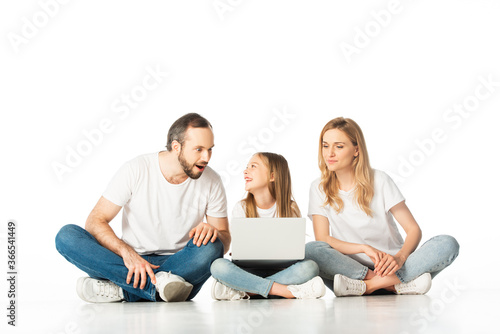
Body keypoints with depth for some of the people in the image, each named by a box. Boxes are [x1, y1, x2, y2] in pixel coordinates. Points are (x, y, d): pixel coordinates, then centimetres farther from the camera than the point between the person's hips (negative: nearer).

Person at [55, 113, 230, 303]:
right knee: (66, 236, -22)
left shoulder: (211, 182, -3)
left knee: (210, 247, -32)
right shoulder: (136, 170, -8)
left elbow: (225, 242, 3)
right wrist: (127, 252, -27)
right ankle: (158, 283, -35)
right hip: (130, 261, 0)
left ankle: (119, 289, -29)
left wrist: (213, 231, -22)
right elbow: (95, 221, -9)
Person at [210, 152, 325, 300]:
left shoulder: (290, 209, 2)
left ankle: (243, 291, -31)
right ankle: (288, 290, -32)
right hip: (249, 270, 0)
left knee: (309, 267, -31)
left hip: (280, 271, 0)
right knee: (218, 266, -30)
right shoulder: (241, 208, 4)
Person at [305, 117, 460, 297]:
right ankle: (400, 284, -30)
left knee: (448, 244, -22)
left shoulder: (379, 181, 2)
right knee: (311, 250, -32)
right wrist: (365, 248, -21)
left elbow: (414, 229, -2)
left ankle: (370, 285, -30)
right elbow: (322, 239, -6)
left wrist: (400, 257, -23)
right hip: (351, 269, 0)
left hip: (390, 266, 1)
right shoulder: (319, 188, 5)